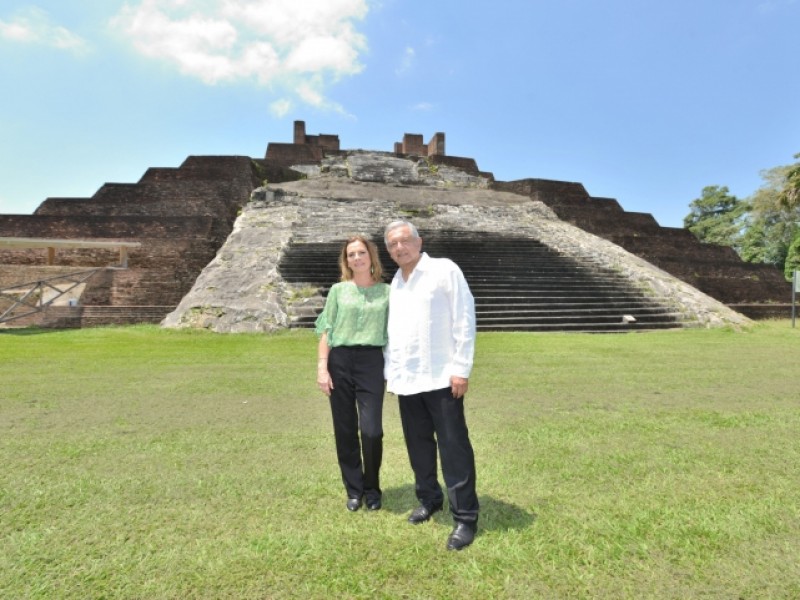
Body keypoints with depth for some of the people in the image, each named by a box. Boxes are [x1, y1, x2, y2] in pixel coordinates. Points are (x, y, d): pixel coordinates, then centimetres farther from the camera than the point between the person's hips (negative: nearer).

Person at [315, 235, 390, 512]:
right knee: (345, 430, 7)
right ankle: (354, 489, 25)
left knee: (372, 431, -5)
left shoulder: (387, 292, 7)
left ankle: (371, 488, 20)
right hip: (340, 361, 1)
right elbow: (326, 331, 5)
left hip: (372, 361, -1)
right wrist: (322, 368, -4)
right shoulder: (338, 290, 7)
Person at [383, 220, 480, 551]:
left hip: (441, 377, -6)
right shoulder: (395, 284, 15)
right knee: (418, 445, 16)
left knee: (454, 447, 0)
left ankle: (465, 517, 12)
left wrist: (461, 368, -14)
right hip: (406, 380, 6)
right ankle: (429, 499, 35)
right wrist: (390, 370, 13)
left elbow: (464, 319, -10)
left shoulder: (445, 270, -5)